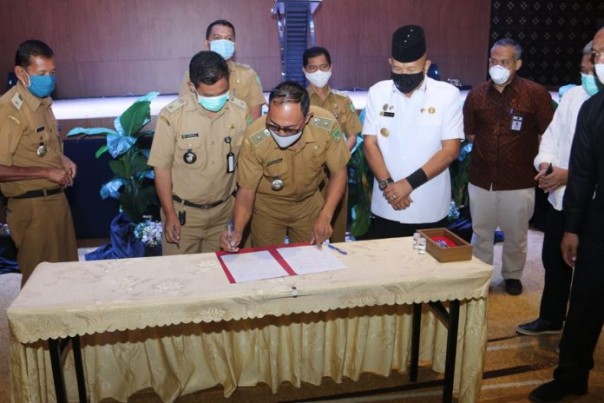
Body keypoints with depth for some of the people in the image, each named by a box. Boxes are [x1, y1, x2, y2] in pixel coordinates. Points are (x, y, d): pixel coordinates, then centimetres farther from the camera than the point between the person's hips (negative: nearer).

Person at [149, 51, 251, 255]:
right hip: (183, 212, -2)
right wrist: (170, 215, -6)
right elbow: (162, 167, -8)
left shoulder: (240, 111, -7)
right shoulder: (172, 114, -15)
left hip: (224, 211, 2)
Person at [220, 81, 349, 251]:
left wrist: (325, 217, -22)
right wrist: (237, 231, -34)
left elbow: (338, 172, -13)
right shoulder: (254, 138, -32)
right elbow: (246, 190, -19)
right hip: (268, 206, -1)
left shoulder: (326, 125, -28)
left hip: (309, 202, 2)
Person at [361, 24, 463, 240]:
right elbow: (370, 143, 1)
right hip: (386, 208, 2)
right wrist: (387, 184, -13)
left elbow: (450, 149, -8)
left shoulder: (447, 94, -5)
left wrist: (410, 183, -15)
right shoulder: (378, 93, 1)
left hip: (430, 210, -1)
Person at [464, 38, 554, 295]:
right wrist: (489, 150, 5)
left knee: (515, 234, 11)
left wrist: (537, 164, -2)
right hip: (481, 178, 3)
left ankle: (512, 275, 33)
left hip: (518, 180, -2)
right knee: (481, 232, 13)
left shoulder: (536, 93, -7)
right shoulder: (476, 95, 3)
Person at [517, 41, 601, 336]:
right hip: (560, 198, 6)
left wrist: (572, 175, -21)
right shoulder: (573, 95, 4)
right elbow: (553, 134, 10)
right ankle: (550, 319, 37)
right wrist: (545, 162, -7)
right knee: (554, 262, 17)